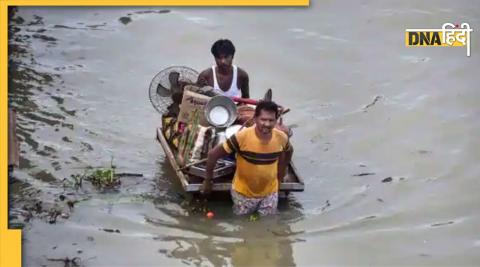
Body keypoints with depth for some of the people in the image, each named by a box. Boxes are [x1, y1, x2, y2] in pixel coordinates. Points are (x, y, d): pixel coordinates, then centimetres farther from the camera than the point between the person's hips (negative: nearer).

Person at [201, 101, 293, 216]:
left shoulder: (281, 138, -17)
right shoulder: (242, 137, -29)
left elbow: (288, 152, 9)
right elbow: (213, 154, -20)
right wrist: (208, 181, -9)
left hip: (269, 192, 3)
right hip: (243, 192, -3)